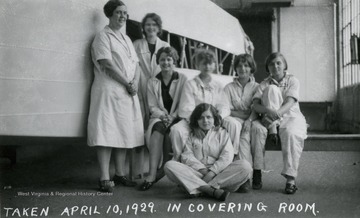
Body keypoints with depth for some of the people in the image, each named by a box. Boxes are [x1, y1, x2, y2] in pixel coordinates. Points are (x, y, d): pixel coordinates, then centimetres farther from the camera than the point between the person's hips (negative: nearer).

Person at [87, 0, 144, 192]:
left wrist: (135, 83, -4)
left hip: (128, 92, 7)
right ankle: (104, 178, -9)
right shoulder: (103, 36, -1)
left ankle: (120, 174, 15)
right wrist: (127, 83, -11)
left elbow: (136, 63, 15)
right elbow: (107, 64, -12)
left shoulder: (126, 39, 21)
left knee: (124, 133, 7)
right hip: (109, 90, -7)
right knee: (107, 133, -9)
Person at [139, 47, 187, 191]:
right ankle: (152, 174, -40)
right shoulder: (152, 82, 13)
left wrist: (172, 116, -17)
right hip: (159, 117, 2)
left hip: (178, 118, -2)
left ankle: (153, 174, -32)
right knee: (158, 128, -34)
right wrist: (162, 115, -15)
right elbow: (152, 106, 6)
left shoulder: (182, 80, 6)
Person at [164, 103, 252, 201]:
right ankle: (213, 190, -39)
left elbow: (227, 156, 1)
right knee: (169, 165, -26)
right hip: (196, 172, 0)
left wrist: (212, 172, -15)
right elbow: (187, 156, 4)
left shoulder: (222, 133, 16)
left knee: (245, 166, -27)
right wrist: (202, 169, -14)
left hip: (218, 172, 0)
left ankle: (200, 188, -34)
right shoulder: (192, 136, 18)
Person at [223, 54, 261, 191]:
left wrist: (249, 119, -19)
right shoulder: (229, 87, 16)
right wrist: (243, 114, -10)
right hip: (235, 119, 0)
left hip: (252, 120, 0)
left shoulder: (257, 87, 15)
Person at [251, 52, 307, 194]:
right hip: (270, 119, 2)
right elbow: (255, 104, -4)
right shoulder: (265, 84, 12)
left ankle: (290, 179, -36)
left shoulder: (292, 81, 7)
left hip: (291, 116, -2)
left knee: (291, 133, -35)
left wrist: (278, 113, -31)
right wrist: (268, 111, -26)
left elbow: (290, 102, -11)